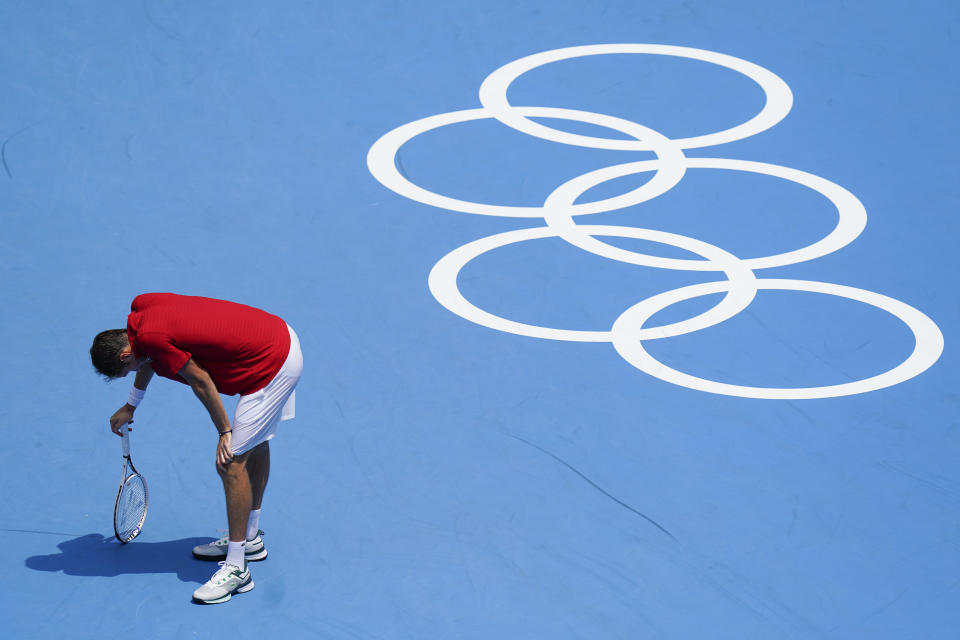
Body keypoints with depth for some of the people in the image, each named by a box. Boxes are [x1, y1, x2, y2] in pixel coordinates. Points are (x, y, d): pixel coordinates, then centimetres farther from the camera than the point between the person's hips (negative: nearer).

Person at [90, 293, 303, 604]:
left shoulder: (150, 337, -22)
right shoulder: (141, 307, 5)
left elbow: (201, 382, -15)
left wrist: (224, 432, -5)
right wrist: (130, 406, 36)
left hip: (272, 365, -11)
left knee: (231, 462, -10)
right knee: (256, 443, 24)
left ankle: (236, 568, -4)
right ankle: (250, 538, 40)